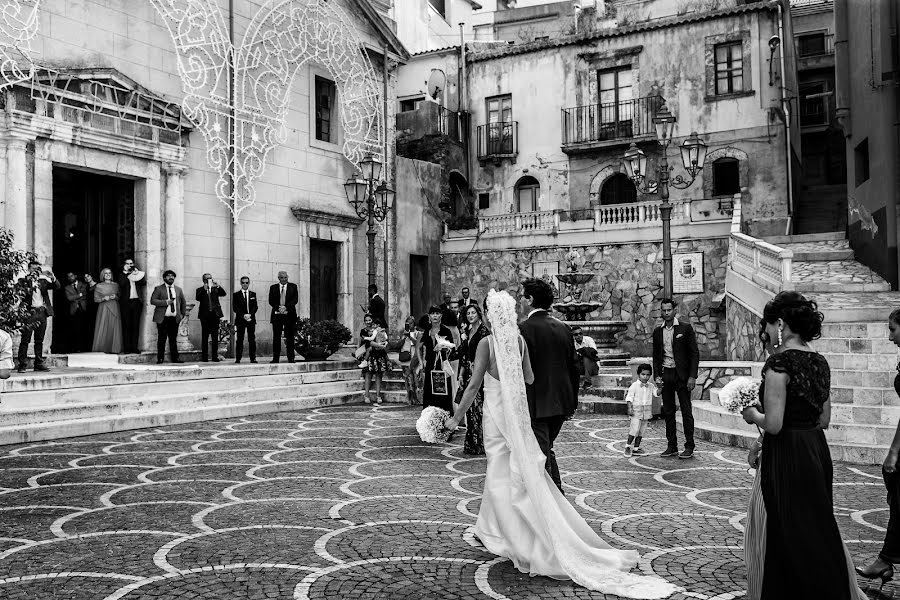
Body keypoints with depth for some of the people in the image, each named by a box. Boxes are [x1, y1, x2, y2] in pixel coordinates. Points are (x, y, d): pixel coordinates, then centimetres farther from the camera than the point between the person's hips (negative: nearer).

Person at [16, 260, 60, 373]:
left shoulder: (43, 281, 14)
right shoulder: (24, 281, 2)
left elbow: (57, 286, 6)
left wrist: (52, 277, -11)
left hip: (42, 312, 4)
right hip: (30, 313, -4)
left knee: (39, 340, 8)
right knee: (25, 340, -4)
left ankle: (39, 363, 12)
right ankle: (22, 365, -4)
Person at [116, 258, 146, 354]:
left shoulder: (138, 275, 17)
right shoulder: (122, 275, 11)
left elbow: (144, 283, 0)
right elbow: (121, 283, -9)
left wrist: (138, 273, -5)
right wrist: (126, 272, -8)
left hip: (136, 302, 2)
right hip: (126, 302, -2)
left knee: (135, 326, 0)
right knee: (126, 326, -4)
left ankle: (134, 348, 2)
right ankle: (127, 348, -3)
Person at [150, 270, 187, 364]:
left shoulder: (178, 289, 15)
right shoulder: (159, 289, 3)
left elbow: (183, 303, 23)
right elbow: (152, 300, -7)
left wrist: (182, 314, 12)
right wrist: (166, 302, -16)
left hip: (175, 318, 3)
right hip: (163, 318, -3)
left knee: (173, 339, 5)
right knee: (162, 339, -1)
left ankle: (175, 357, 9)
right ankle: (160, 358, 5)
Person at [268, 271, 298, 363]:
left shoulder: (293, 286, 8)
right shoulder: (273, 287, 10)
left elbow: (295, 299, -1)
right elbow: (271, 301, 3)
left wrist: (286, 307, -14)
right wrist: (278, 308, -13)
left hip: (289, 314, -1)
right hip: (277, 314, 1)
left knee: (290, 337, 0)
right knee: (276, 337, 0)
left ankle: (291, 358, 3)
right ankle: (275, 358, 2)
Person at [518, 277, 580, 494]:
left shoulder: (524, 329, -14)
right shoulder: (564, 327, 7)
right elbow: (574, 368, 11)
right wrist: (572, 401, 19)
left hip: (536, 403, -7)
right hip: (562, 401, 7)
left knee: (542, 455, 1)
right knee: (546, 448, 22)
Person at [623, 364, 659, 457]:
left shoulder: (651, 386, 8)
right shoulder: (634, 385, -5)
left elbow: (656, 393, -1)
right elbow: (629, 397, -6)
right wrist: (630, 408, -13)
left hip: (646, 411, 5)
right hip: (636, 410, -5)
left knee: (641, 431, 9)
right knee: (635, 429, -12)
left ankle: (636, 448, 16)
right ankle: (628, 446, 2)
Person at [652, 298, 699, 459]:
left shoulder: (685, 328, -3)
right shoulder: (657, 331, 9)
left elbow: (694, 353, -4)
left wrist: (692, 376, -11)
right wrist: (657, 376, 4)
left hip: (682, 375, -4)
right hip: (665, 375, 4)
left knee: (686, 412, -2)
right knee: (668, 412, 7)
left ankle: (689, 448, 3)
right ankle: (671, 446, 14)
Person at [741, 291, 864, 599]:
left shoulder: (780, 361, -18)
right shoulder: (819, 362, 7)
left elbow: (773, 424, -21)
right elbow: (824, 419, 13)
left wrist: (753, 414, -2)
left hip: (787, 458, -8)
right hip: (817, 451, 8)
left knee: (790, 538, 5)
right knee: (819, 533, 19)